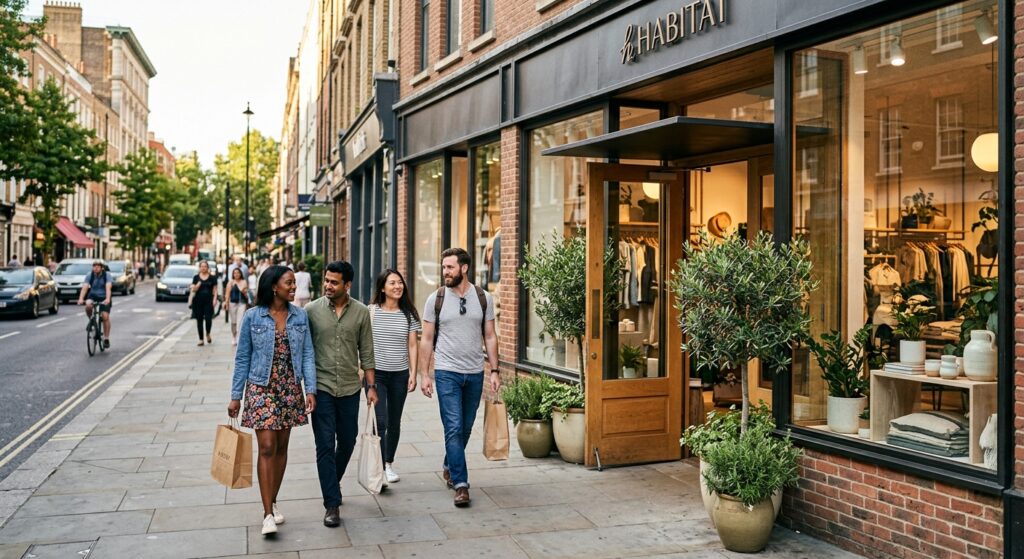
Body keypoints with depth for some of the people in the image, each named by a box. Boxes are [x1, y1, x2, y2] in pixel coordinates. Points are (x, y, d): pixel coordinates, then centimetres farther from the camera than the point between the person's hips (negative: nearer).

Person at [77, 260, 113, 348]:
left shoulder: (107, 275, -16)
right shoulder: (89, 275, -10)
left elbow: (108, 287, -30)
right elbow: (85, 287, -22)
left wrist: (107, 299, -47)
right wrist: (81, 299, -38)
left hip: (104, 298, -2)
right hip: (93, 296, 2)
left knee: (105, 316, -16)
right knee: (88, 305, -32)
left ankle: (106, 338, -3)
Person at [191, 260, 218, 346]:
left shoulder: (212, 278, 5)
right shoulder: (196, 277, 7)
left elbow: (215, 290, 5)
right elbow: (193, 290, 4)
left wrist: (215, 299, -6)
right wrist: (198, 285, -15)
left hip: (208, 301, -1)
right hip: (198, 301, 1)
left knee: (208, 319, -11)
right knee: (199, 320, 4)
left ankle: (208, 334, 17)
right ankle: (201, 339, 12)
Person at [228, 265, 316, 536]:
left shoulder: (300, 316, 2)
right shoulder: (252, 317, -5)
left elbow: (307, 354, 2)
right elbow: (242, 358, 0)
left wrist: (311, 389, -7)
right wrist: (235, 396, 0)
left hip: (290, 388, 3)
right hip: (261, 388, -3)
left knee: (282, 447, 11)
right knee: (267, 447, -8)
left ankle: (273, 502, 27)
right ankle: (268, 514, -3)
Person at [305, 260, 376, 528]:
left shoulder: (361, 312, 0)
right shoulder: (312, 310, -4)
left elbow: (366, 352, 5)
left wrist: (371, 386, 2)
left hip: (350, 388, 2)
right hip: (321, 387, -2)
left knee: (347, 443, 13)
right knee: (325, 446, -4)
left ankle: (332, 483, 39)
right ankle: (332, 503, 3)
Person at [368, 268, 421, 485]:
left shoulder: (408, 314, 3)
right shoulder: (372, 311, -3)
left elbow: (412, 345, 6)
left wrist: (413, 373, 1)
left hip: (400, 375, 3)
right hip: (376, 373, -3)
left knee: (394, 422, 12)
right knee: (380, 422, -11)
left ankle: (389, 464, 28)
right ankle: (379, 468, -6)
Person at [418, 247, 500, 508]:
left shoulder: (483, 298, 3)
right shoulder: (436, 299, -1)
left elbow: (490, 337, 7)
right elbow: (427, 340, 2)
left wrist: (494, 371, 1)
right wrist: (424, 374, -3)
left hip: (475, 374, 2)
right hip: (447, 372, -2)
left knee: (465, 428, 14)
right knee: (454, 428, -7)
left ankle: (449, 467, 36)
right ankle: (461, 484, -3)